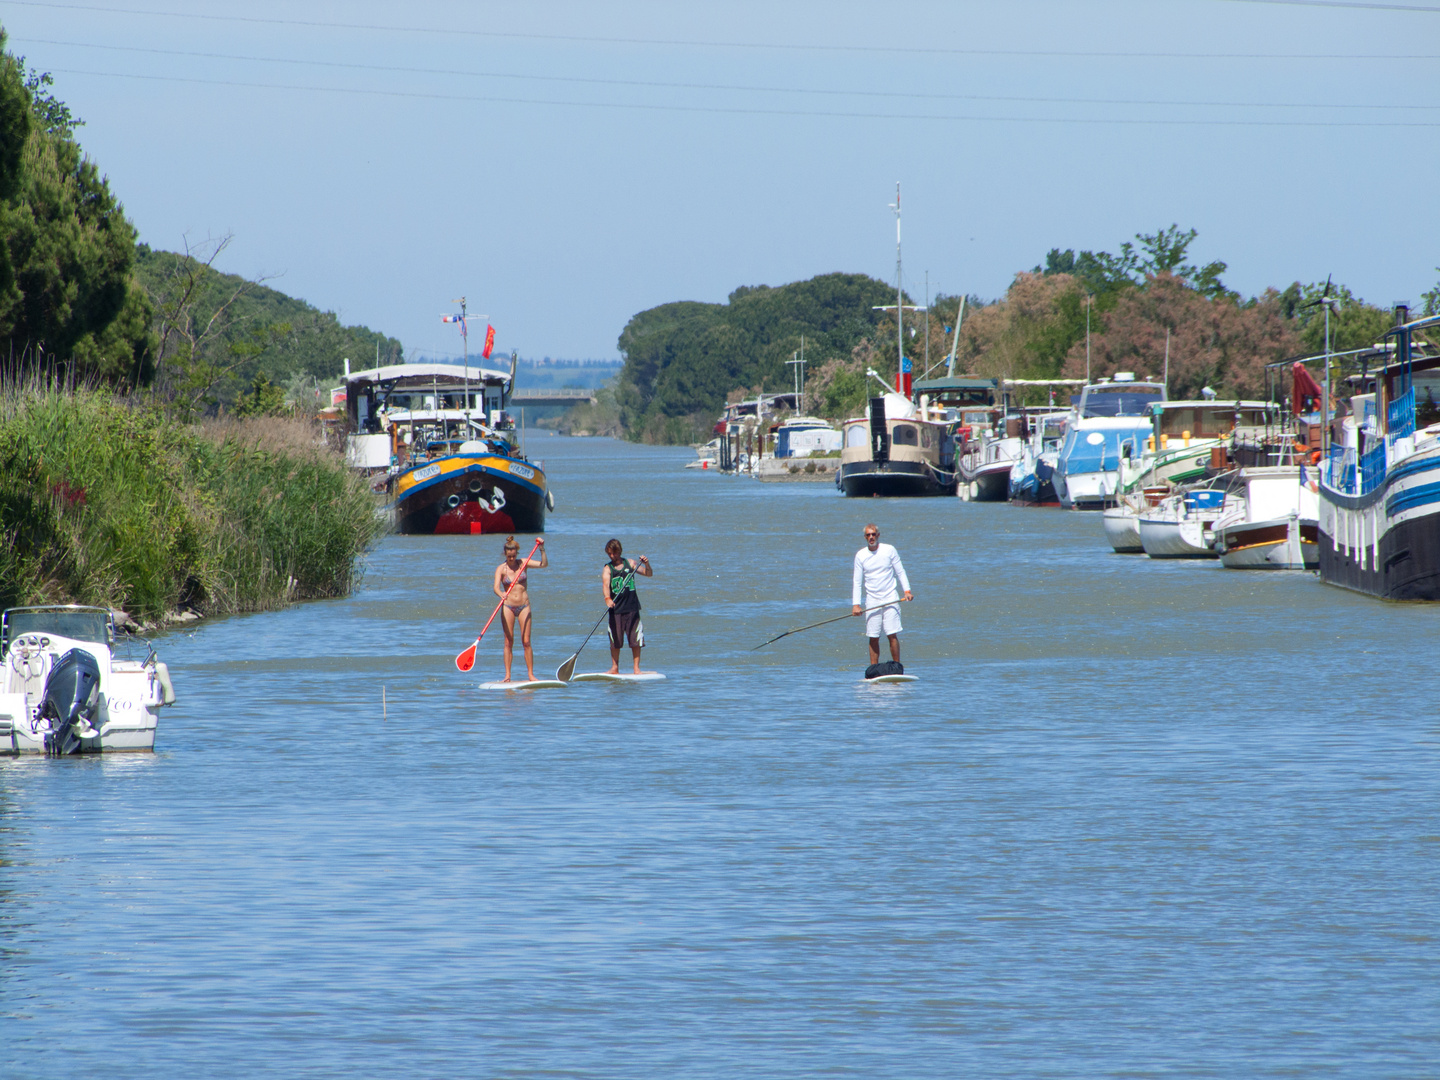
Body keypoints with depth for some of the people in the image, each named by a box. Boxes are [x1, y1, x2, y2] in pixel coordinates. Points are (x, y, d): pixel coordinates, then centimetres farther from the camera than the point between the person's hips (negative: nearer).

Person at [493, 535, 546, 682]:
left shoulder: (523, 564, 4)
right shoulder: (501, 569, -1)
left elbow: (544, 564, -2)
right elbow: (496, 587, -15)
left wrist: (542, 549, -15)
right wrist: (501, 594, -36)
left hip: (524, 606, 1)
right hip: (508, 607, -1)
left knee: (526, 642, -3)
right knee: (508, 642, -1)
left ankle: (531, 674, -1)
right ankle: (507, 675, 1)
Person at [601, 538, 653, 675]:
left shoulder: (630, 564, 6)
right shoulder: (607, 569, -1)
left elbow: (648, 574, 8)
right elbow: (605, 584, -18)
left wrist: (646, 565, -14)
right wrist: (607, 598, -37)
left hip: (632, 608, 1)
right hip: (616, 609, -1)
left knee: (636, 640, 0)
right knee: (615, 641, 2)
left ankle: (636, 668, 8)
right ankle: (615, 668, 14)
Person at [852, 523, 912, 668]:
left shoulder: (889, 550, 0)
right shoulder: (860, 555, 4)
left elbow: (900, 572, 4)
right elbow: (857, 582, 5)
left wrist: (907, 591, -8)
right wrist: (855, 604, -3)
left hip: (890, 598, -2)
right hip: (872, 600, 2)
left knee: (892, 634, -10)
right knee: (873, 638, 0)